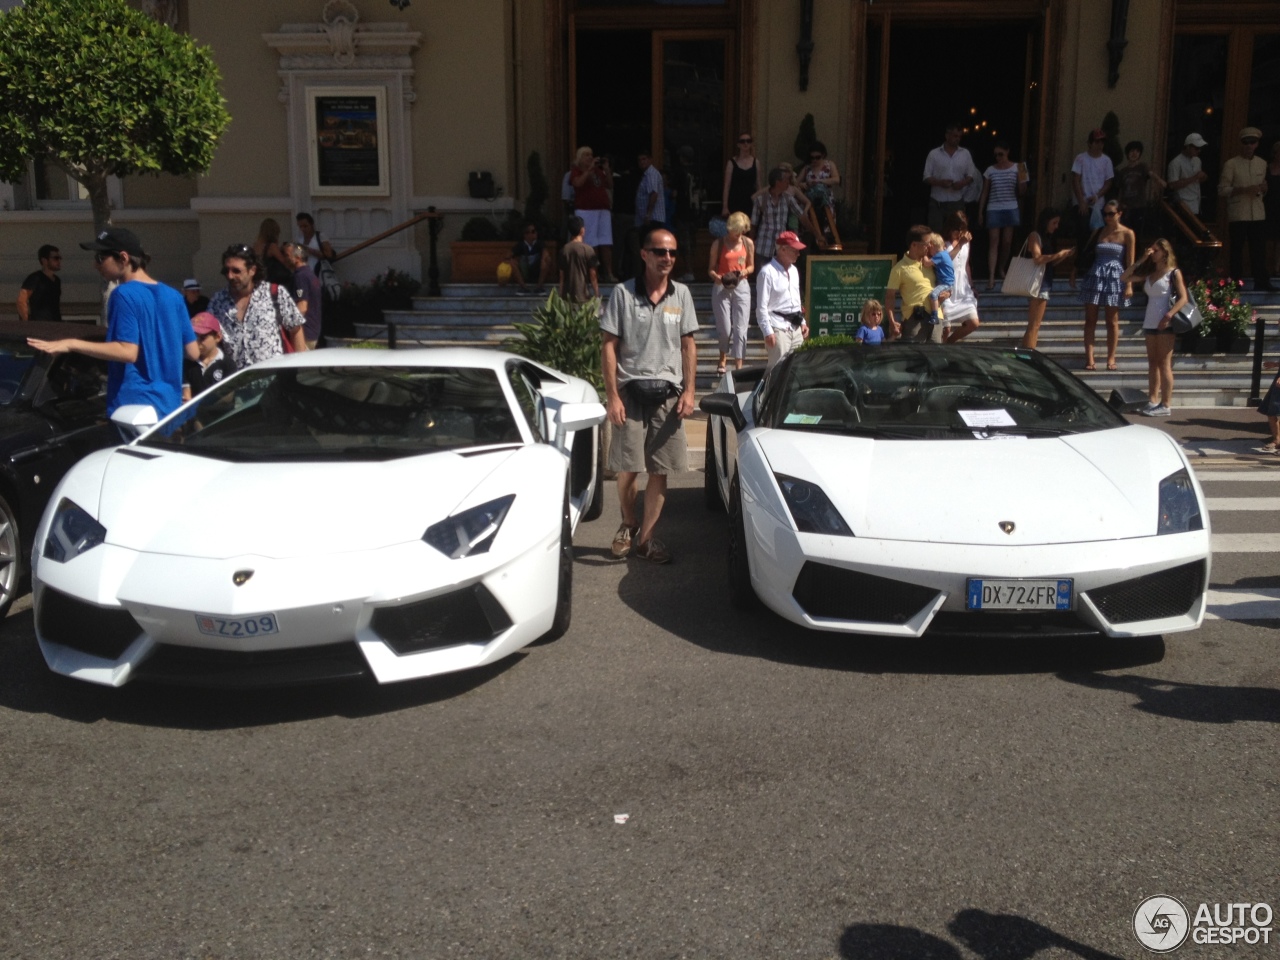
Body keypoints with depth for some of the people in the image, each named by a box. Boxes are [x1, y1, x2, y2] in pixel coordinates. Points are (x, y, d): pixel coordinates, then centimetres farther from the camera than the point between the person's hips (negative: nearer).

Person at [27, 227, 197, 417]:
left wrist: (72, 344, -18)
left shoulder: (124, 295, -10)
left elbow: (127, 351, -20)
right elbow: (193, 352, 10)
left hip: (133, 407, -7)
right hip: (169, 406, 7)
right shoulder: (173, 296, 9)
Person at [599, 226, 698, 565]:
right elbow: (608, 346, -4)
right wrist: (612, 396, -10)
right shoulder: (623, 293, -3)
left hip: (668, 393, 3)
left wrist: (688, 391, 0)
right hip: (631, 391, -2)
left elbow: (688, 345, 9)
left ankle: (646, 537, 14)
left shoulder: (681, 294, 6)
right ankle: (628, 526, 26)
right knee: (628, 470, 1)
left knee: (660, 471, 4)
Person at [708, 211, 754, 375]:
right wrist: (717, 277, -20)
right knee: (725, 328, -2)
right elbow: (711, 269, 1)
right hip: (721, 288, -2)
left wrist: (745, 271, -7)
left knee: (741, 328, -4)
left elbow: (751, 266, 15)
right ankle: (723, 358, 25)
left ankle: (738, 366, -2)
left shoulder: (748, 243, 6)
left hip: (742, 287, 2)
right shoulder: (718, 243, 0)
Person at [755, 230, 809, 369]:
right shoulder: (767, 272, -12)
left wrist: (802, 322, 17)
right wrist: (768, 332, -18)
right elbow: (761, 307, -14)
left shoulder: (793, 270, 14)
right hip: (778, 329, -8)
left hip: (795, 327, 8)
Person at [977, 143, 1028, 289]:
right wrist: (980, 212, 6)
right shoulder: (990, 170, 4)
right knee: (994, 242, -6)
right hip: (993, 210, -1)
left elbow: (1021, 192, 5)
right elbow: (984, 193, 9)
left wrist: (1021, 176, -11)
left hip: (1010, 209, 1)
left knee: (1007, 242, 6)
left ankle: (1001, 269, 27)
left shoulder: (1017, 168, 3)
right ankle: (991, 277, -11)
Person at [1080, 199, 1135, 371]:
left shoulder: (1127, 234, 1)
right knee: (1090, 319, -3)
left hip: (1115, 278, -2)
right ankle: (1089, 358, -3)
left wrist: (1129, 285, -7)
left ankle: (1111, 358, 9)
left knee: (1112, 321, 3)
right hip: (1095, 276, 3)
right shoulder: (1098, 232, 9)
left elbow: (1130, 262, -2)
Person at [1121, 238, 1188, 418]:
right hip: (1150, 323, 6)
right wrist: (1141, 260, 5)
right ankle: (1153, 401, 10)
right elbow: (1124, 278, 12)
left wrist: (1168, 316, -21)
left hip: (1165, 323, -6)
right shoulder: (1148, 273, 14)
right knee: (1152, 363, 7)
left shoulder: (1173, 273, -2)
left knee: (1164, 364, -6)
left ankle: (1166, 405, -5)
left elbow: (1183, 298, -9)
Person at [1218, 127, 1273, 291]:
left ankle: (1261, 281, 9)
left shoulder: (1262, 163, 13)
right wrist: (1244, 190, -19)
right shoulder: (1231, 164, -3)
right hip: (1238, 215, -4)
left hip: (1258, 214, 4)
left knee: (1259, 248, 4)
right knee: (1237, 250, 1)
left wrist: (1263, 189, -2)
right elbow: (1222, 190, -7)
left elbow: (1262, 187, 23)